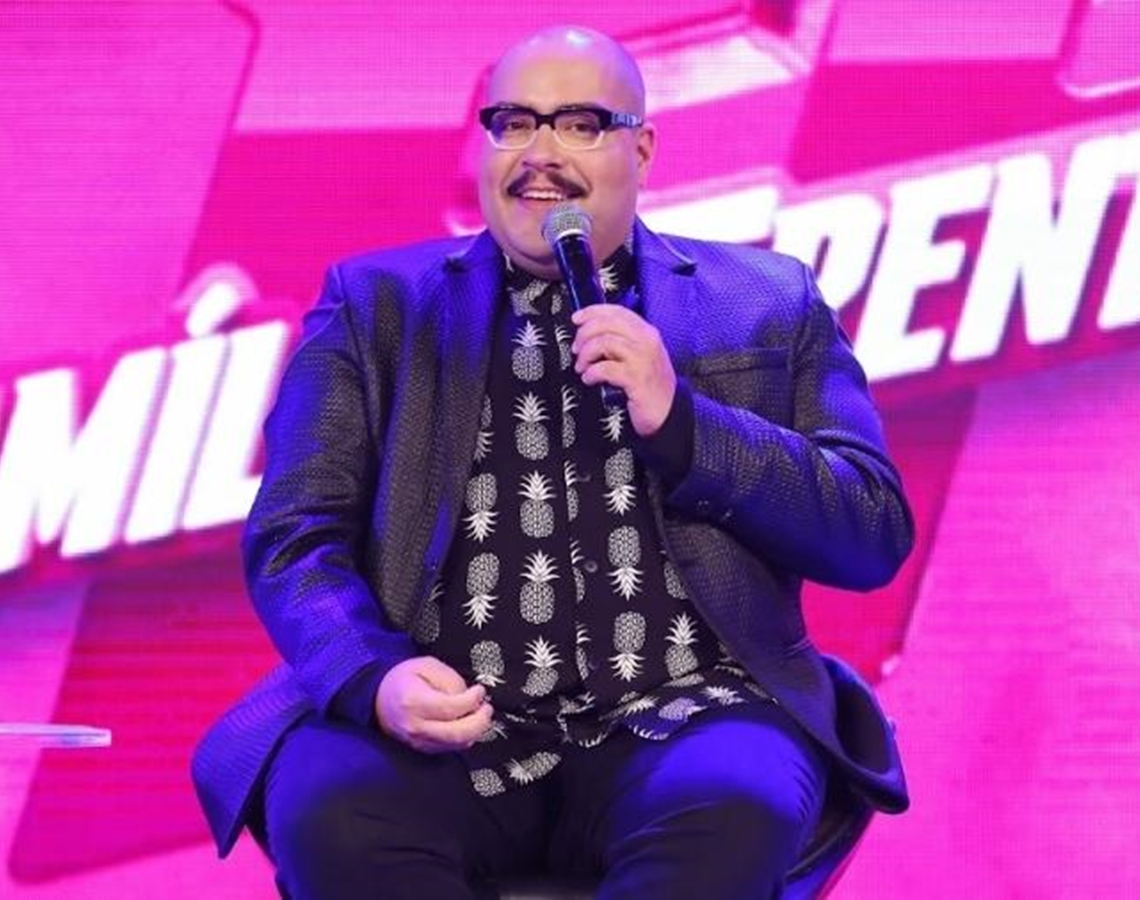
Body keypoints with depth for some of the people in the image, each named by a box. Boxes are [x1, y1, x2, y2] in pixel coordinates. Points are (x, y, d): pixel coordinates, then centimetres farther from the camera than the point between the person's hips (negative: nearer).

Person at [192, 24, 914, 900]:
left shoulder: (769, 308, 16)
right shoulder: (377, 304, 17)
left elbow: (875, 537, 8)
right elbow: (295, 536, 7)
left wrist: (678, 419, -7)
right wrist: (373, 679, -15)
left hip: (674, 721, 0)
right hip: (445, 728, 1)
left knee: (730, 811, -36)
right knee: (330, 809, -33)